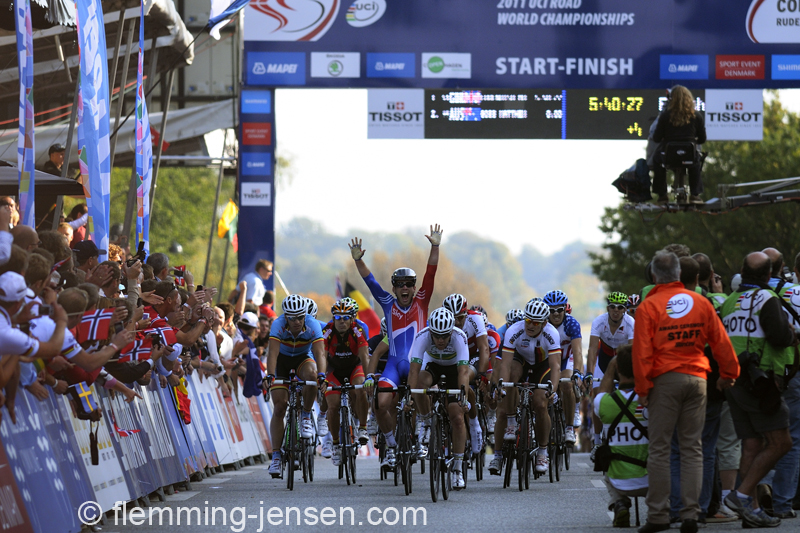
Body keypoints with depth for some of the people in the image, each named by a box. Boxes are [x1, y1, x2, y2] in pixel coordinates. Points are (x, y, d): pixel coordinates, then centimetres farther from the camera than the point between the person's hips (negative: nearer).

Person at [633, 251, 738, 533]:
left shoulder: (648, 307, -5)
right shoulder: (701, 303, 6)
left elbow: (642, 351, -8)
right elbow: (721, 342, 10)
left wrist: (643, 388, -3)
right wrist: (729, 373, 22)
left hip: (665, 381, -3)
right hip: (697, 379, 3)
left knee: (660, 448, 1)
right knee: (692, 448, 6)